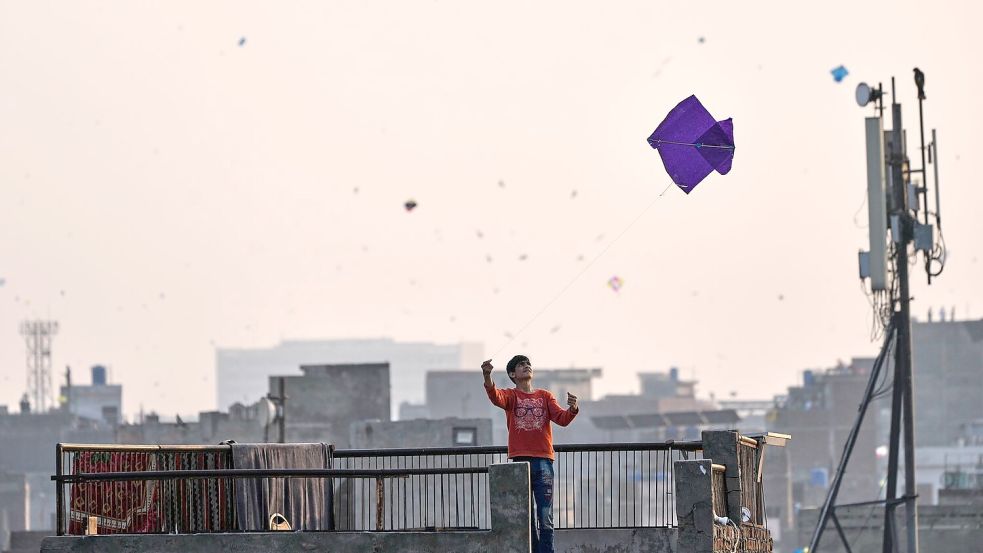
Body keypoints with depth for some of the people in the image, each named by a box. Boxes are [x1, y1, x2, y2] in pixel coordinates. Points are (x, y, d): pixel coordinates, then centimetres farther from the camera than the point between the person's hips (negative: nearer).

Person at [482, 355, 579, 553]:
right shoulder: (511, 395, 8)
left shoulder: (545, 396, 14)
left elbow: (562, 418, 1)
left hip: (543, 461, 1)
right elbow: (496, 397, -16)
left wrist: (572, 409, -23)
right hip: (519, 462, -1)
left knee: (545, 518, -5)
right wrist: (487, 377, -37)